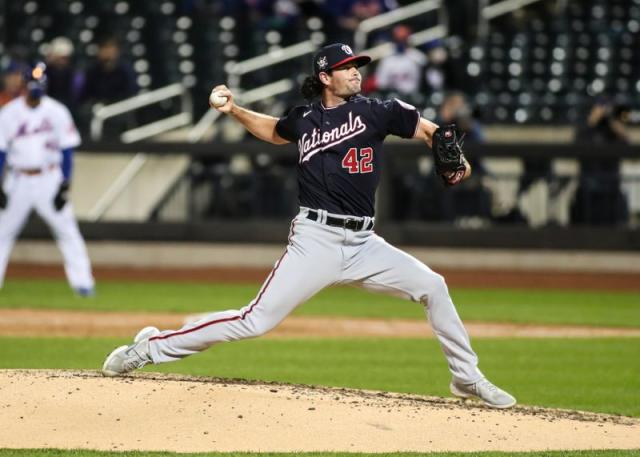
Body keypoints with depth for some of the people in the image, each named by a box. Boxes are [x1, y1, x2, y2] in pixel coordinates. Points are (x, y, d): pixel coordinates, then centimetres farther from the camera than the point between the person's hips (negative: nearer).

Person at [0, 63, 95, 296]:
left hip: (49, 179, -1)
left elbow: (67, 151, -1)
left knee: (67, 229, -7)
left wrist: (64, 187, -7)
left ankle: (82, 283, -6)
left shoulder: (57, 112, -3)